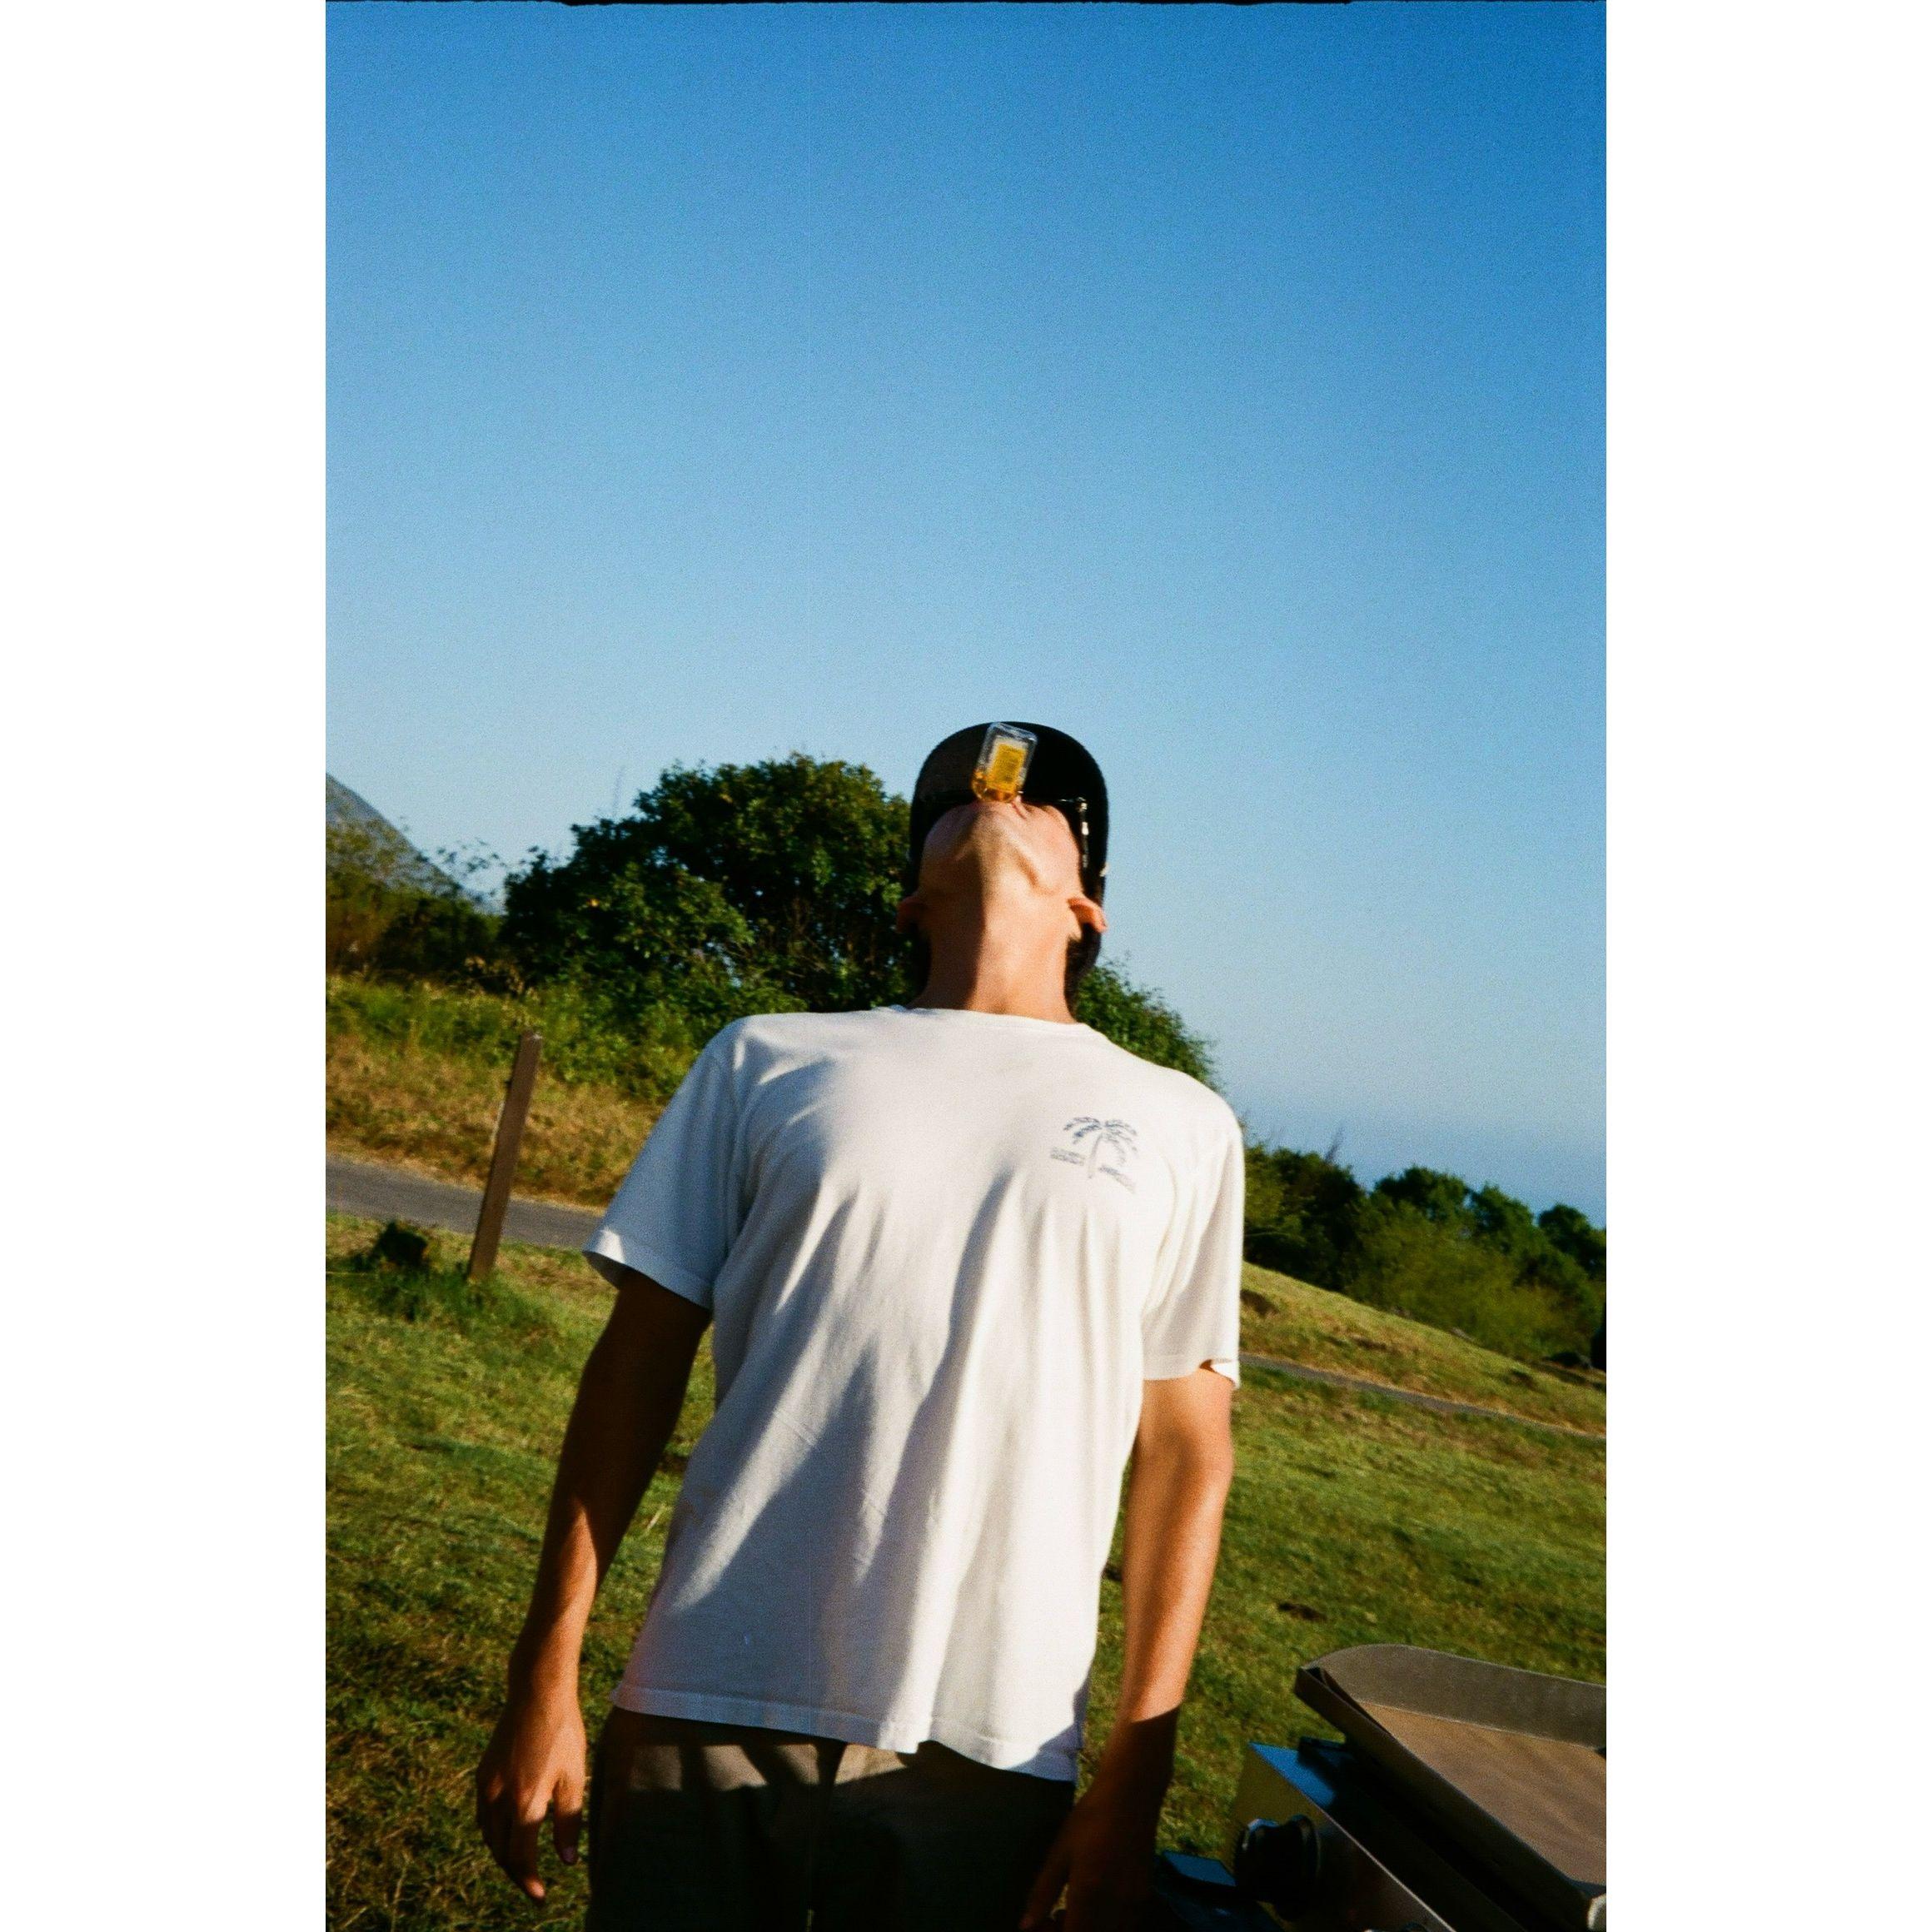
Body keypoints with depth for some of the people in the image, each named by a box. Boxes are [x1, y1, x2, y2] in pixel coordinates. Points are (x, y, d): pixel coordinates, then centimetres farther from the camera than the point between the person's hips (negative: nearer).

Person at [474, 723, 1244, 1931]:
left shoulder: (1182, 1128, 5)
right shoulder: (769, 1062, 6)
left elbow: (1185, 1453, 3)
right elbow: (638, 1368, 5)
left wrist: (1135, 1780, 0)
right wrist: (546, 1677, 3)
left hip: (985, 1747, 0)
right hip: (707, 1712, 0)